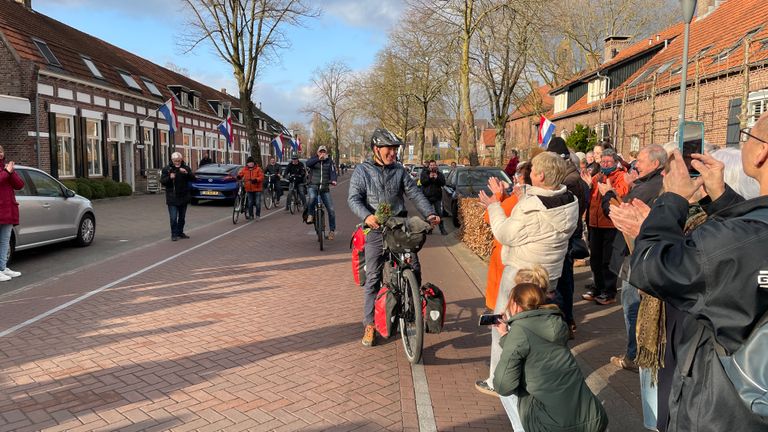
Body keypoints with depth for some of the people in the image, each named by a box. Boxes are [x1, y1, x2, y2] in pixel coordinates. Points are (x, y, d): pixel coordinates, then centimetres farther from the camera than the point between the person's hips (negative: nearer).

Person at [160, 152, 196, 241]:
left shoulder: (186, 168, 2)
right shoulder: (167, 169, -2)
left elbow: (193, 179, -4)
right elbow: (162, 181, -5)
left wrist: (187, 173, -22)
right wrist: (169, 178, -24)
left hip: (184, 197, 3)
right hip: (172, 198, -3)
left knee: (182, 217, 13)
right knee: (173, 218, -7)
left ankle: (180, 232, 26)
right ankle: (174, 234, 2)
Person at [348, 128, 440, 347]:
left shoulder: (399, 171, 10)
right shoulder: (362, 171, 2)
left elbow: (415, 193, 5)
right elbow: (354, 199, -8)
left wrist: (429, 213, -11)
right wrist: (367, 216, -28)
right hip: (376, 230, -2)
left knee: (414, 269, -3)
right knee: (373, 279, 1)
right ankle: (369, 325, 10)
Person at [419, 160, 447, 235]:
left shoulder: (439, 174, 8)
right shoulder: (424, 173, 3)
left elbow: (443, 183, -4)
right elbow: (422, 182, -11)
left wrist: (437, 178, -17)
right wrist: (429, 177, -22)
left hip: (437, 196, 1)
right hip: (427, 196, -1)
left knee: (440, 213, 1)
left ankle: (442, 229, 6)